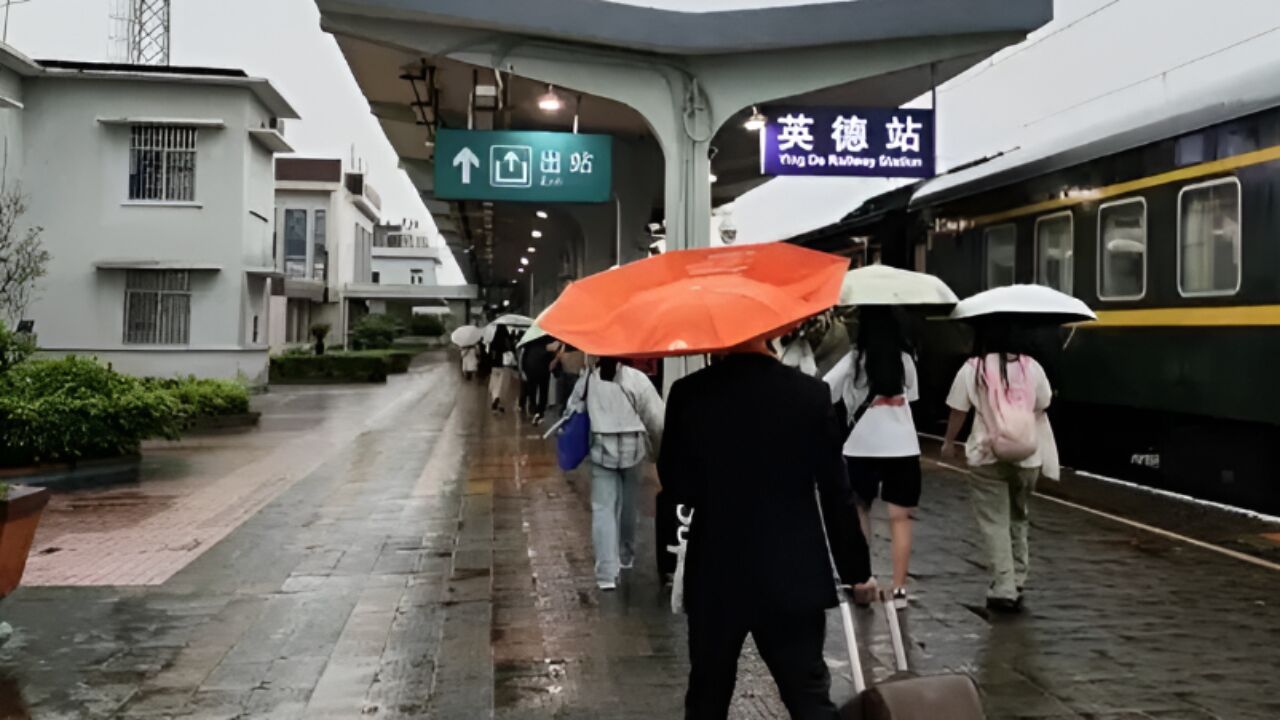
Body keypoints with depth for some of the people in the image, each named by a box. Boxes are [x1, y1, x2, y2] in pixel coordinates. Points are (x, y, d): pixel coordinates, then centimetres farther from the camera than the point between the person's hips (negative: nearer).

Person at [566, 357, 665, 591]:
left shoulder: (587, 380, 0)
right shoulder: (636, 378, -10)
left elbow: (573, 410, 10)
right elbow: (657, 418, -9)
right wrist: (661, 447, 7)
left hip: (602, 450, 1)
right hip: (633, 449, 0)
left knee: (603, 509, -1)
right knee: (628, 505, 18)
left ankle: (607, 573, -12)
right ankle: (626, 556, 37)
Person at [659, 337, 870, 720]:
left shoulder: (688, 394, -7)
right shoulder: (811, 393, -7)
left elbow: (676, 487, 0)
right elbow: (836, 491, -4)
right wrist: (855, 569, 5)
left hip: (715, 575, 1)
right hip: (794, 575, 0)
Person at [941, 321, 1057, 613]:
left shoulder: (972, 369, -8)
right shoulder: (1031, 367, -2)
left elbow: (958, 411, -1)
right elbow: (1042, 407, 6)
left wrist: (949, 442, 15)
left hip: (987, 456, -3)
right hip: (1026, 455, 3)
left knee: (994, 522, 3)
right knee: (1019, 519, 19)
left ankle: (1004, 589, -2)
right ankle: (1017, 584, 24)